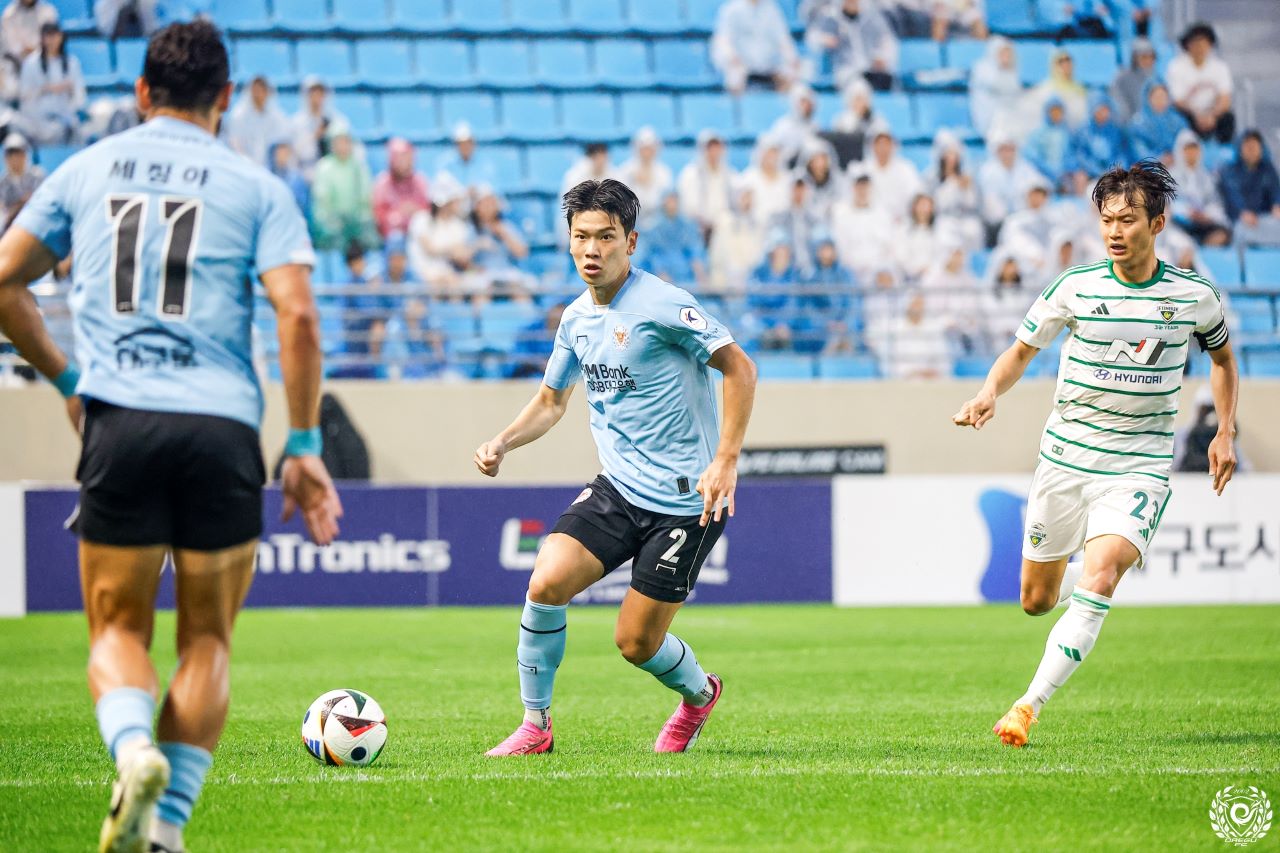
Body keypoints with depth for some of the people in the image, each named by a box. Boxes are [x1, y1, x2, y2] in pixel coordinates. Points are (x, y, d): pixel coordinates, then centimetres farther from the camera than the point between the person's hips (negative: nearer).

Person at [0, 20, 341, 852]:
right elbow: (298, 316, -5)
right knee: (207, 641, 12)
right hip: (222, 429, -1)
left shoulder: (85, 170, 13)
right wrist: (306, 447, 0)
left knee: (118, 630, 12)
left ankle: (133, 748, -19)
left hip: (119, 423, 1)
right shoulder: (256, 188, 6)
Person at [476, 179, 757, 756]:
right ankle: (535, 725, -2)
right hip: (616, 490, 6)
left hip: (684, 501, -6)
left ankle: (699, 694, 34)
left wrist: (726, 460, -19)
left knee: (636, 643, -1)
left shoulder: (662, 305, -15)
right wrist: (502, 442, 4)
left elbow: (739, 368, -12)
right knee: (547, 581, -17)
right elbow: (551, 400, 23)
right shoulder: (576, 319, 8)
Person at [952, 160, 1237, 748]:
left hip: (1140, 464, -2)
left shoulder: (1195, 295, -2)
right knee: (1036, 600, 10)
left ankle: (1030, 706, -25)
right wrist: (989, 393, -13)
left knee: (1098, 581, -25)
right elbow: (1021, 350, 7)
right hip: (1067, 454, 2)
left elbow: (1222, 355, 19)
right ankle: (1102, 567, 46)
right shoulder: (1076, 287, -4)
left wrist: (1224, 432, 10)